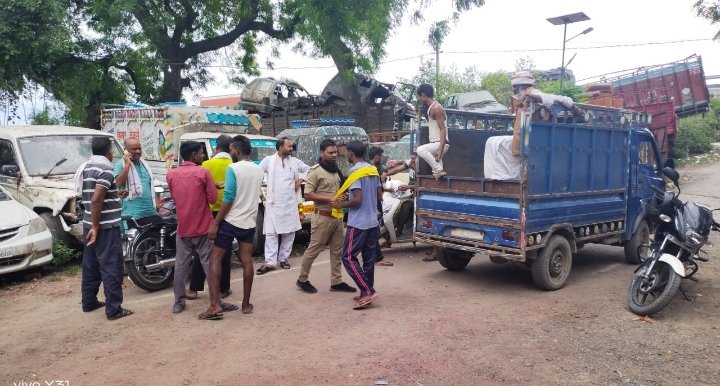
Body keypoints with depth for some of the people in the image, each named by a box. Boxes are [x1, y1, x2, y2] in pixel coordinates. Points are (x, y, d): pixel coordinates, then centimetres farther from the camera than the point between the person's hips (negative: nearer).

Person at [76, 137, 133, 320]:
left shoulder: (87, 167, 12)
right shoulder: (105, 169, -16)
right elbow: (96, 200, -25)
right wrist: (96, 226, -21)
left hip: (90, 224, 9)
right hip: (105, 226, -9)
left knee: (91, 264, 18)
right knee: (111, 267, -5)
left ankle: (89, 302, 28)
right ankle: (114, 309, -2)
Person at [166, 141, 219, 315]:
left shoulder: (171, 174, 3)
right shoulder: (203, 172, -10)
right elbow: (213, 198, -7)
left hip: (183, 227, 4)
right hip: (203, 226, -3)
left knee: (181, 265, 9)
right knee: (209, 264, 3)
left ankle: (179, 302, 13)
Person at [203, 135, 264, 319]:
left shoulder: (233, 168, -13)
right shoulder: (258, 170, 9)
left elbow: (229, 198, -18)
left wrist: (215, 223, -15)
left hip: (231, 221, -6)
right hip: (249, 222, 6)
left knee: (215, 259, 1)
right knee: (247, 262, 8)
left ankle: (215, 305, -5)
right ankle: (246, 304, 13)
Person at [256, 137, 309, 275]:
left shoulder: (295, 161, 7)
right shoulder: (269, 160, -3)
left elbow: (307, 169, 22)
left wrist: (300, 181, 9)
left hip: (290, 203, 4)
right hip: (273, 202, -3)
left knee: (289, 232, 7)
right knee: (271, 232, -5)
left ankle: (283, 258, 20)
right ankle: (270, 262, -2)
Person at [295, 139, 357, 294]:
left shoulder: (336, 170, 12)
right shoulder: (315, 171, -11)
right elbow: (308, 194, -17)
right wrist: (330, 198, -23)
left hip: (337, 216, 7)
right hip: (323, 217, -7)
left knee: (337, 251, 10)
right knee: (313, 250, 2)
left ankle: (336, 281, 18)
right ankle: (302, 280, 16)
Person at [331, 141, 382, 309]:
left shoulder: (355, 172, -15)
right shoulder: (373, 170, 11)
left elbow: (357, 200, -21)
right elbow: (379, 195, 16)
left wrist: (340, 204, -7)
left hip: (358, 223, -8)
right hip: (372, 222, 9)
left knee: (349, 257, -2)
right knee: (369, 258, 11)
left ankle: (368, 291, -7)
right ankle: (367, 292, 17)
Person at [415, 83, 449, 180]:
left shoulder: (436, 108, -13)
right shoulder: (431, 108, 18)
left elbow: (443, 130, -20)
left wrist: (440, 149, -29)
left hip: (440, 144, -11)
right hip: (435, 144, 11)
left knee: (420, 150, -32)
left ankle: (439, 170, -24)